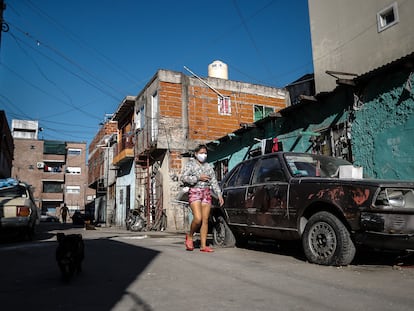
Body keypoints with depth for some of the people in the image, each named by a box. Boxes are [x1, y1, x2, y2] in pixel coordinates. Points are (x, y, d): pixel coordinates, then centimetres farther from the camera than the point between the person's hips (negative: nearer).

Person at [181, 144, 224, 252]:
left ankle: (203, 245, 3)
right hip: (194, 192, -4)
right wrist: (198, 178, -12)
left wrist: (219, 194, 5)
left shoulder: (208, 167, 19)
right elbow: (183, 178, -7)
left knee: (205, 220, -1)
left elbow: (214, 182, 16)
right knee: (198, 218, -18)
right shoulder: (190, 164, 6)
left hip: (207, 193, 5)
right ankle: (189, 236, 8)